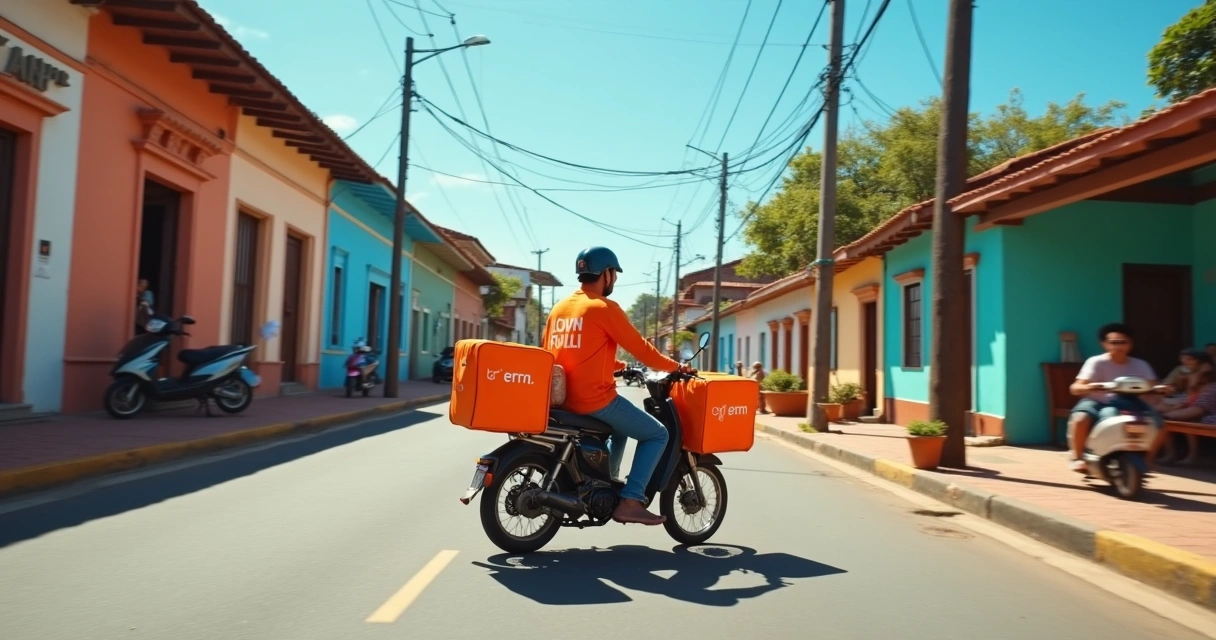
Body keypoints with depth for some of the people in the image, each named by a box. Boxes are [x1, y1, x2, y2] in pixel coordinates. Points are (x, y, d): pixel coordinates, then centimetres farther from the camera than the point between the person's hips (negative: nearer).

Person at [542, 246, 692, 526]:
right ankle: (629, 502, -3)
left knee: (621, 426, 33)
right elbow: (639, 347, -7)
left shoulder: (559, 308, 13)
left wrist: (616, 365, 27)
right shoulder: (604, 308, -10)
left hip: (563, 400, 9)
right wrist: (675, 367, 7)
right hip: (595, 400, -9)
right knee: (657, 434, 5)